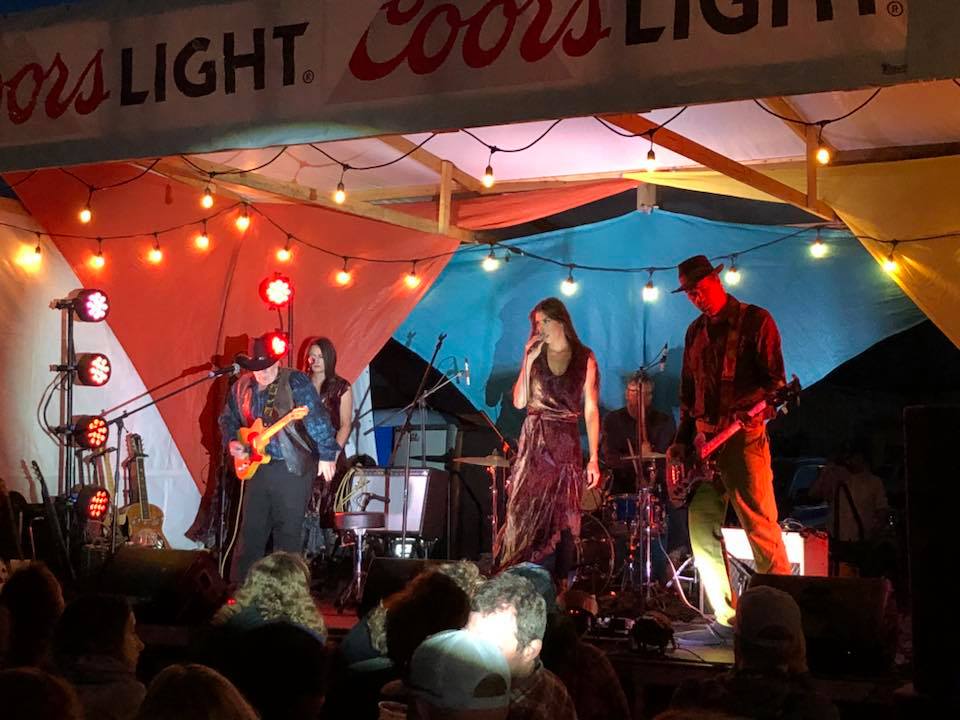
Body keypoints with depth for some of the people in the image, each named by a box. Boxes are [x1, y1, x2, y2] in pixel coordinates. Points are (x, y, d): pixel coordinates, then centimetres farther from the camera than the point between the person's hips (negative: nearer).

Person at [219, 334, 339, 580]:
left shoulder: (295, 382, -10)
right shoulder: (241, 387, 8)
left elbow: (317, 419, -16)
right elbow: (228, 419, 22)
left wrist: (327, 455, -21)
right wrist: (232, 442, 3)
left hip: (293, 468, -5)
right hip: (257, 466, 5)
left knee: (289, 532, 0)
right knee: (251, 531, 8)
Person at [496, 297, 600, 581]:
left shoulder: (584, 358, 3)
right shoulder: (535, 354, 8)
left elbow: (591, 410, 0)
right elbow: (519, 401, 0)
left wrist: (594, 458, -6)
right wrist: (528, 360, -5)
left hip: (567, 444, -1)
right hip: (534, 442, 1)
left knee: (565, 517, -2)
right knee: (525, 513, -4)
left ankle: (560, 585, 2)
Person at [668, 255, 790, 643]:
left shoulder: (756, 320, -1)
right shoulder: (695, 331, 18)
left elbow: (775, 379, -7)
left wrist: (744, 408, -24)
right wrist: (683, 440, 13)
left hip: (744, 437, -7)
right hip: (703, 439, 7)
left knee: (761, 527, -11)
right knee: (701, 528, 2)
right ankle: (726, 620, 7)